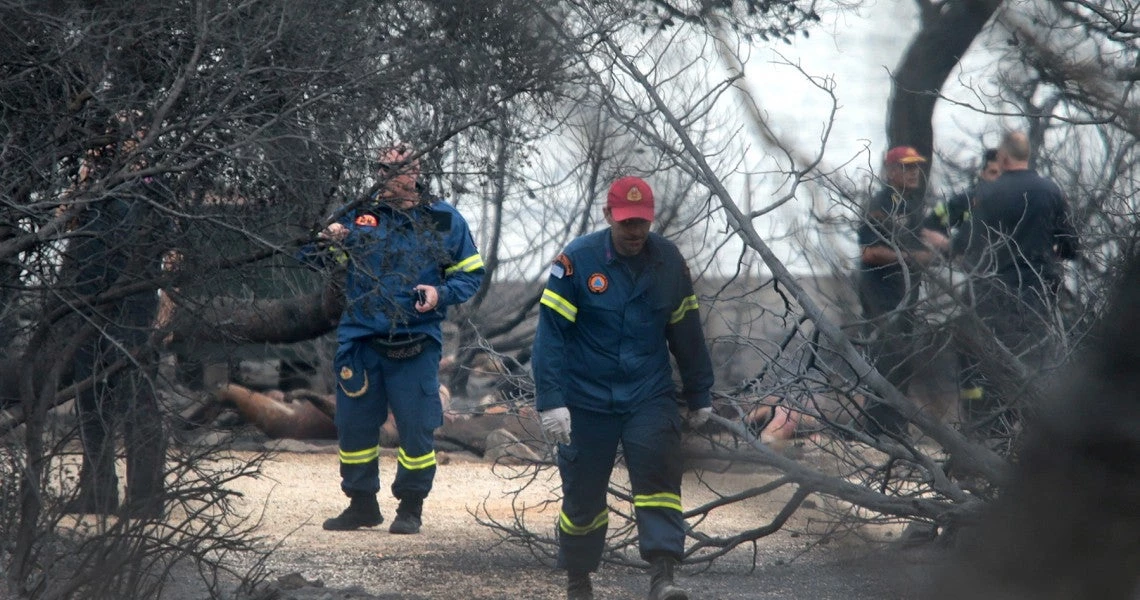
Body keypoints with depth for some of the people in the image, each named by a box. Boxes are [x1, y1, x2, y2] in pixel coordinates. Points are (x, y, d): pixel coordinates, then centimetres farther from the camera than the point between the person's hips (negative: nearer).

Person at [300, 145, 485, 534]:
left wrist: (441, 293, -11)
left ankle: (411, 507, 15)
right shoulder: (359, 213, 4)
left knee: (416, 429, -1)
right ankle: (362, 504, 22)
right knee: (354, 425, 7)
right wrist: (326, 240, -19)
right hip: (361, 339, 2)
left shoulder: (444, 220, 3)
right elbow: (310, 256, 4)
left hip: (416, 345, -2)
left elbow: (471, 274, 8)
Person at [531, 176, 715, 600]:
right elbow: (550, 333, -12)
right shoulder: (577, 260, -11)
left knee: (659, 474, -16)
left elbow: (687, 334, 11)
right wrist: (550, 401, -19)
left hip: (650, 397, 2)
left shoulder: (669, 262, 1)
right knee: (583, 493, 7)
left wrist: (699, 397, 17)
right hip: (587, 401, -2)